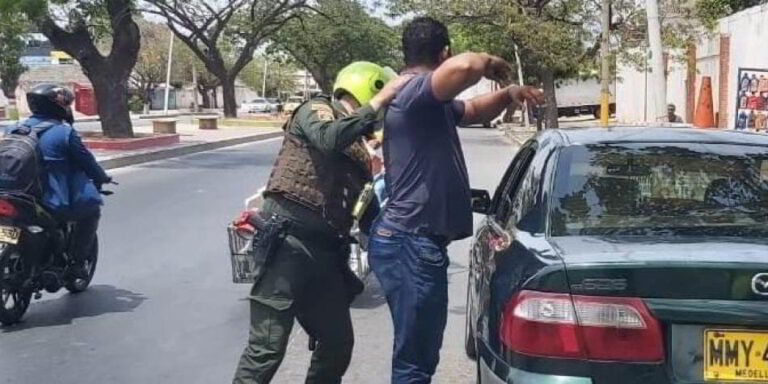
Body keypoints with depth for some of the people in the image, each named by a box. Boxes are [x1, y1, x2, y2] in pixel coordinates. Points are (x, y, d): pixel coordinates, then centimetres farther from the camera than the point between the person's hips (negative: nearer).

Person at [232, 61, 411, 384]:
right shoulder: (317, 110, 2)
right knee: (267, 348, -11)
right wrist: (383, 98, -19)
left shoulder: (360, 153, 22)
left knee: (338, 344, 12)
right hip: (287, 239, -8)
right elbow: (329, 137, -23)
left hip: (324, 250, 8)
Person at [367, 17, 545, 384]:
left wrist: (508, 94, 12)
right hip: (410, 243, -11)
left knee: (418, 351, 21)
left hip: (413, 240, 11)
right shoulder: (415, 92, -15)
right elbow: (462, 67, -36)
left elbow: (473, 111, 33)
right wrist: (489, 62, -13)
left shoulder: (430, 102, 18)